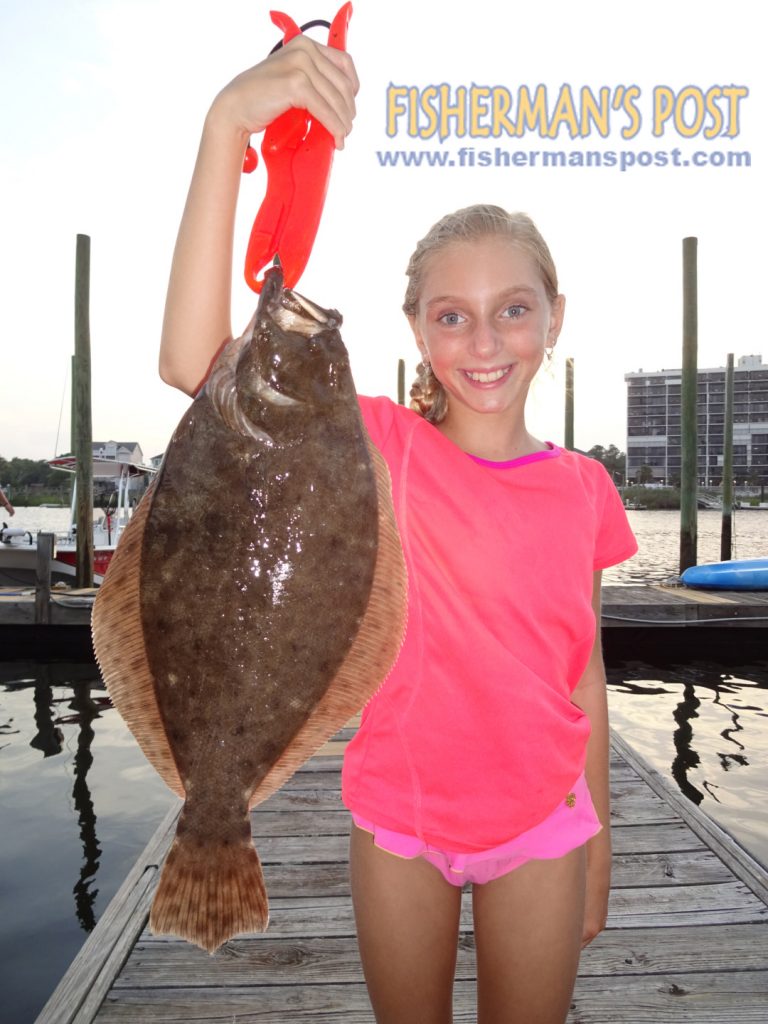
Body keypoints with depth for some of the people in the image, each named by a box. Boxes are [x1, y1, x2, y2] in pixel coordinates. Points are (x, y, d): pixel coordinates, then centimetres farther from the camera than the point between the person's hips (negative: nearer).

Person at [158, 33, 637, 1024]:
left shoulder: (583, 490, -6)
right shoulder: (385, 447, -15)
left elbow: (583, 673, 2)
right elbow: (195, 363, -29)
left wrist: (596, 834, 8)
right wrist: (229, 119, -36)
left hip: (539, 828, 2)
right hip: (397, 827, -1)